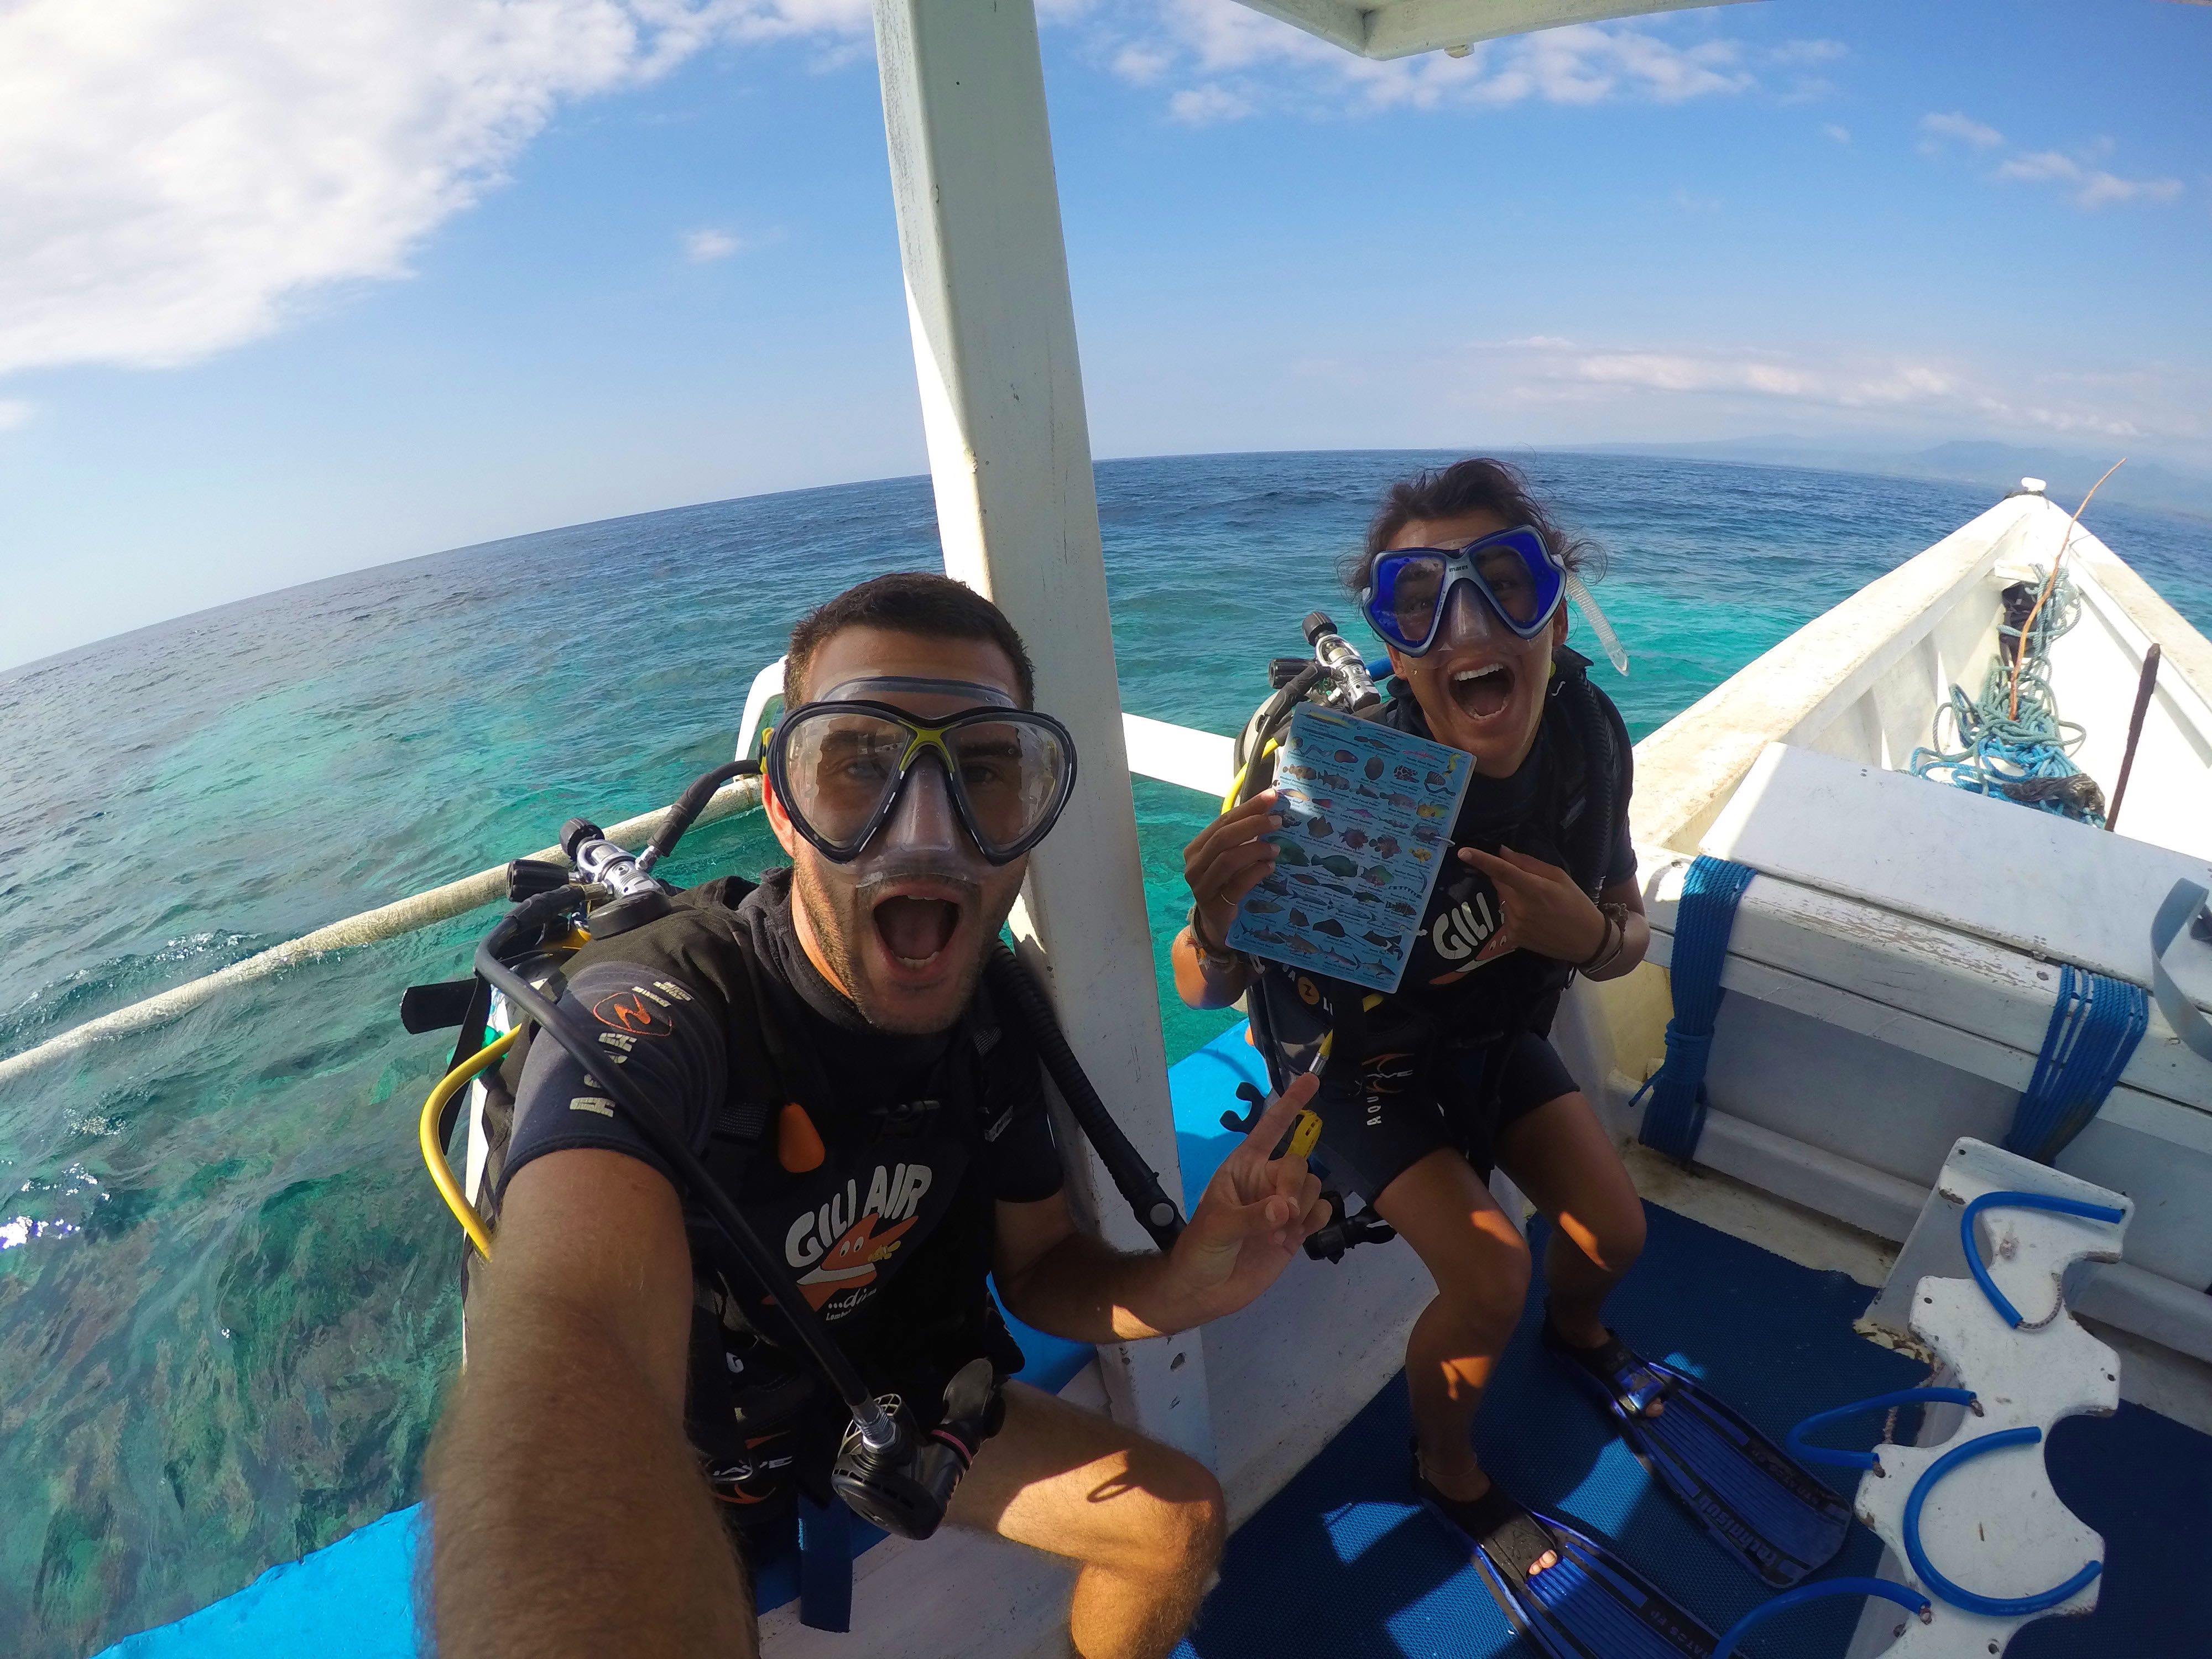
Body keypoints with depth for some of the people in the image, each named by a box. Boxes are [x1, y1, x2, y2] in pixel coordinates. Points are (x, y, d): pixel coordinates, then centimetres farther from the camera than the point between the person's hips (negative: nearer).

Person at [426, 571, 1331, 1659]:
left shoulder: (988, 1006, -15)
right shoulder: (654, 1009, -35)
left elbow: (1036, 1264, -4)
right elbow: (569, 1336, -53)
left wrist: (1174, 1288, -25)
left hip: (879, 1388, 4)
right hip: (674, 1456, -3)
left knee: (1178, 1522, 2)